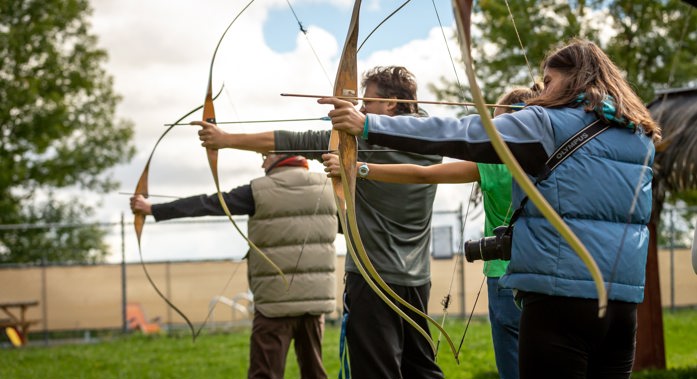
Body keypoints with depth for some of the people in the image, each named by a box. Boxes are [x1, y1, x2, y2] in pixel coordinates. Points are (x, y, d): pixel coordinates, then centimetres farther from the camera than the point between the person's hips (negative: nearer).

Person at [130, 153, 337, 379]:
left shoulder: (260, 191, -5)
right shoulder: (326, 185, 4)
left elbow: (207, 204, -3)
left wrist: (153, 209, 4)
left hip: (276, 301, -4)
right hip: (316, 298, 4)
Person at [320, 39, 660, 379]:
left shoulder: (549, 123, -5)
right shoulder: (640, 137, 14)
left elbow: (464, 134, -9)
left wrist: (369, 126, -9)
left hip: (562, 296, -6)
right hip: (623, 302, 7)